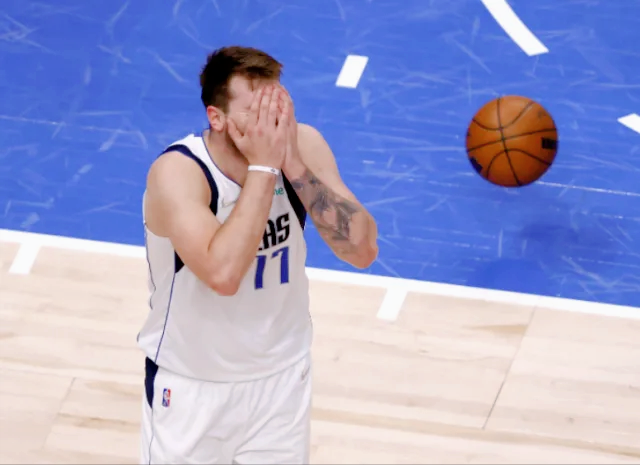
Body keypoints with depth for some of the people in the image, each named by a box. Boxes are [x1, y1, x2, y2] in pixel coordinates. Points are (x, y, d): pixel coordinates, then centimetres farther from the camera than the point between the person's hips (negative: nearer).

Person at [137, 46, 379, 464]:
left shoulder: (302, 146, -13)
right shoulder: (177, 172, -25)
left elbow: (363, 250, -20)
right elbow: (223, 274, -39)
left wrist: (293, 164, -28)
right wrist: (263, 167, -35)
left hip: (282, 376, 3)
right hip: (193, 385, -3)